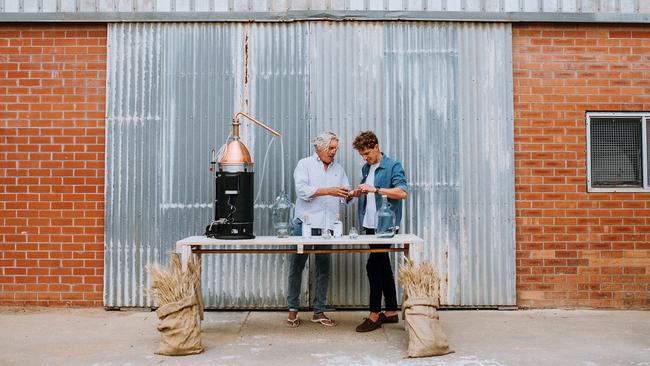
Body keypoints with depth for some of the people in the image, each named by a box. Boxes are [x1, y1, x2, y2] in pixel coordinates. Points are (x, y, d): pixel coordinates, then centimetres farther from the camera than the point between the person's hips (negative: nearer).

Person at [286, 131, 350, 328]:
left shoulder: (338, 169, 17)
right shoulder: (305, 164, 3)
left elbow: (345, 194, 15)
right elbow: (301, 190, -12)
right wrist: (328, 191, -17)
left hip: (327, 226, 4)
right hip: (304, 223, -4)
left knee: (324, 268, 5)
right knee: (296, 267, 2)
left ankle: (319, 312, 14)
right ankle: (293, 310, 13)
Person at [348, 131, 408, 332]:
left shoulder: (393, 166, -9)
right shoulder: (366, 168, 14)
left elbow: (402, 193, -20)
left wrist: (375, 189, -26)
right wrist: (357, 192, 4)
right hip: (370, 224, 8)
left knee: (373, 266, -8)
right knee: (383, 266, 12)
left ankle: (374, 315, 1)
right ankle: (391, 312, 21)